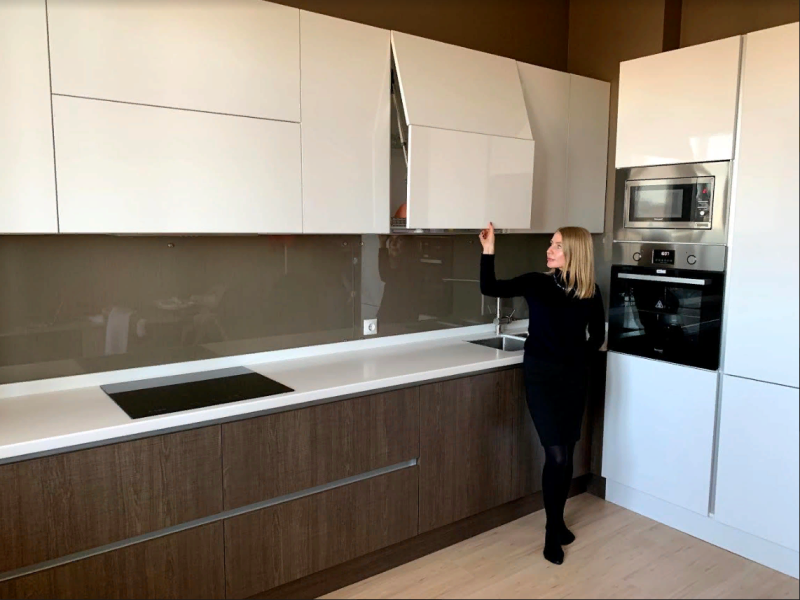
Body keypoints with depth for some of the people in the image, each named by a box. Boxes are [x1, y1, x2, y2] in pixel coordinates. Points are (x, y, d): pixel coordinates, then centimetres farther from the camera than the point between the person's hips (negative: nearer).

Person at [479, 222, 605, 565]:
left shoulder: (590, 292, -1)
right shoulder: (536, 283, -5)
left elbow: (597, 337, 11)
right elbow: (490, 289, -13)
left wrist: (578, 357, 0)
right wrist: (489, 251, -19)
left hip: (574, 378, 3)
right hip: (541, 375, -2)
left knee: (566, 453, 12)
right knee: (556, 455, -6)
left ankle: (558, 520, 33)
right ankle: (552, 531, 13)